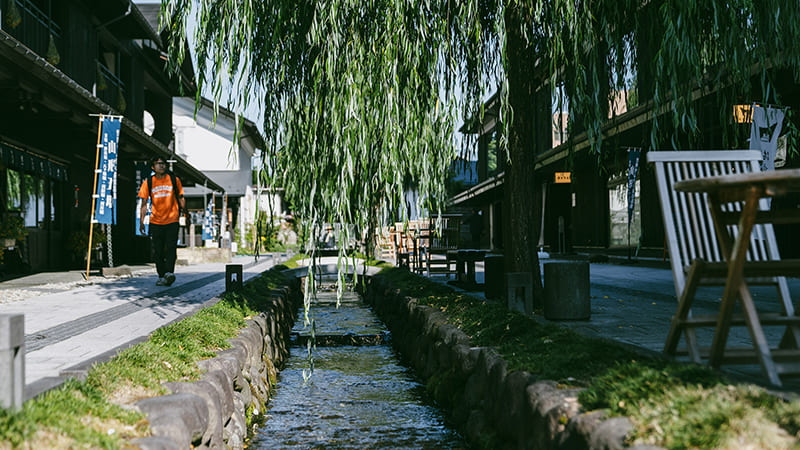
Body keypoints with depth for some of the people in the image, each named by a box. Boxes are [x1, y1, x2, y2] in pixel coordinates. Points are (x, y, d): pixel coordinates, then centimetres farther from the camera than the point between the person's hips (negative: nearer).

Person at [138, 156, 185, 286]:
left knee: (171, 247, -14)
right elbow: (144, 204, 5)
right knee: (158, 251, 3)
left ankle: (169, 273, -21)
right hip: (156, 221, 1)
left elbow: (181, 198, 12)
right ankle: (161, 276, 12)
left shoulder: (174, 180, 3)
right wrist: (141, 221, -1)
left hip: (172, 220, -1)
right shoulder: (148, 182, 3)